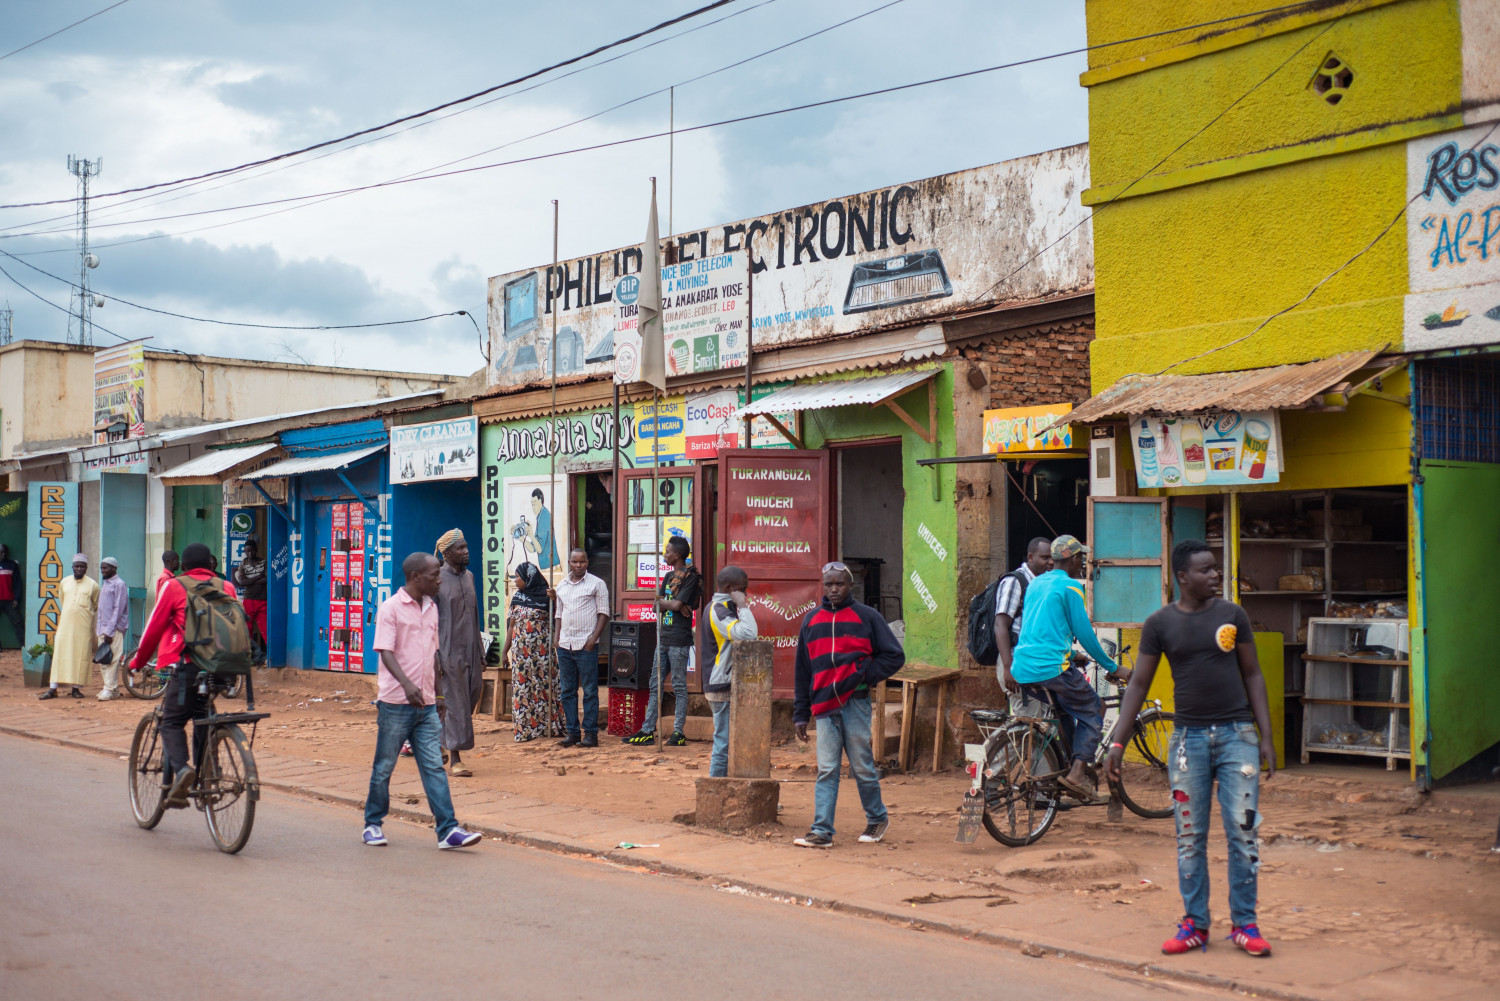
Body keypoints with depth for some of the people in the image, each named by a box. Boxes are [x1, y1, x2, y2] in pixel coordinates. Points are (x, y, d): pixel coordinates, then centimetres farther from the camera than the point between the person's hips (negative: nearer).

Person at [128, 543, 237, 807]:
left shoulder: (174, 588, 5)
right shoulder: (227, 588, 15)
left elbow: (154, 628, 7)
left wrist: (139, 661, 20)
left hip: (187, 665, -4)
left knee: (172, 722, 1)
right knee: (202, 720, 18)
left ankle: (181, 768, -24)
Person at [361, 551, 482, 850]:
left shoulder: (431, 607, 13)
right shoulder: (391, 607, -8)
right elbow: (386, 652, -17)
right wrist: (406, 683, -32)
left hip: (426, 704, 6)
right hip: (395, 702, -5)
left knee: (434, 766, 0)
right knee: (384, 767, 7)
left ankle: (448, 830, -4)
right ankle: (373, 824, 22)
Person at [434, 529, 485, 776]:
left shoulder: (469, 577, 13)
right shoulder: (438, 579, -7)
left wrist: (480, 654, 16)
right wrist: (434, 657, -15)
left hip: (469, 650, 7)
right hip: (448, 652, -6)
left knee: (475, 692, 5)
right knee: (454, 703, -4)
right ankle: (454, 760, 2)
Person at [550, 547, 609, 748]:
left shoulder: (596, 584, 0)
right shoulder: (562, 585, 16)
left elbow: (603, 613, -2)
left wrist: (593, 638, -11)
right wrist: (556, 637, 10)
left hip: (586, 646, -5)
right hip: (564, 645, 5)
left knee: (590, 691, -3)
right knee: (568, 691, 7)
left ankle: (590, 733, 0)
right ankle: (572, 732, 13)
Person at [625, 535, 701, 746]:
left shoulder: (690, 577, -8)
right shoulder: (669, 576, 17)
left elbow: (677, 604, -16)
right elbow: (657, 606, 10)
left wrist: (662, 601, 1)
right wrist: (674, 606, -8)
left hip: (679, 640, -8)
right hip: (663, 638, 8)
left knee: (679, 686, -2)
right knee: (655, 685, 8)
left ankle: (678, 733, 2)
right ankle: (647, 731, 11)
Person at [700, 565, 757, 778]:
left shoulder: (714, 607, 16)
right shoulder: (720, 610, -17)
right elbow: (747, 634, -30)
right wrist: (742, 606, -21)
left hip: (718, 686, 11)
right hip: (723, 688, -11)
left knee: (723, 743, 13)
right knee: (724, 744, -7)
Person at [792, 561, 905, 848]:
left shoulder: (866, 616, 3)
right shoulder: (811, 620, 13)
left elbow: (895, 656, 4)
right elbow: (802, 671, 16)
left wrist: (864, 675, -8)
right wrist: (800, 714, 12)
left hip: (855, 703, -3)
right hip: (824, 706, 3)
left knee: (862, 767, 5)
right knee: (826, 771, -1)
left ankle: (877, 818, 25)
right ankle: (822, 832, -2)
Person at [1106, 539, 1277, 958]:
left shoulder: (1232, 615, 4)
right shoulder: (1160, 623, 2)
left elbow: (1252, 675, 8)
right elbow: (1139, 684, 5)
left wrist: (1267, 737, 2)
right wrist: (1118, 742, -1)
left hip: (1237, 734, 0)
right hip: (1189, 736, 0)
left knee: (1243, 832, -2)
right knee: (1190, 837, 4)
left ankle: (1244, 923, 10)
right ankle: (1194, 924, 14)